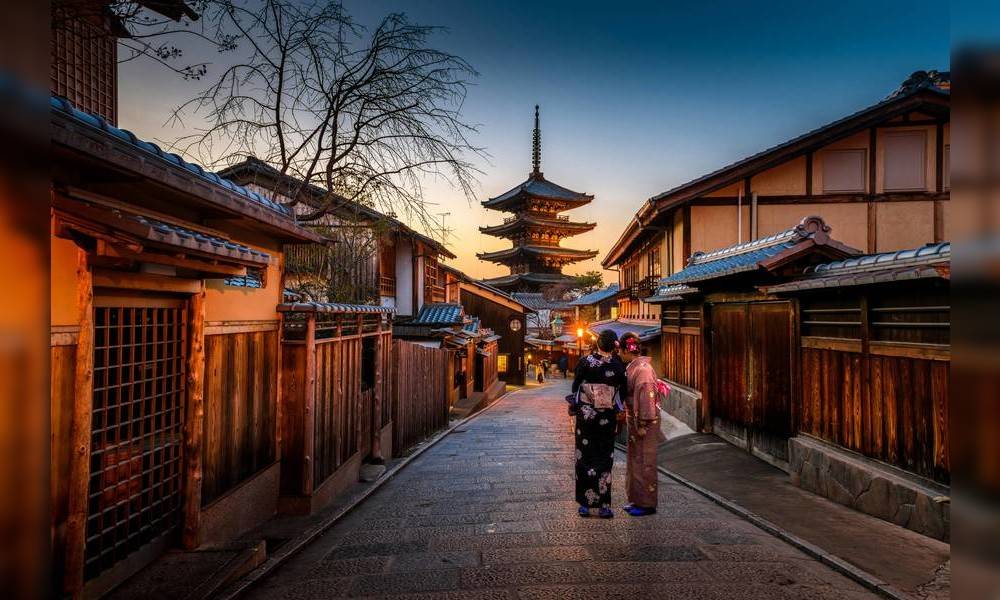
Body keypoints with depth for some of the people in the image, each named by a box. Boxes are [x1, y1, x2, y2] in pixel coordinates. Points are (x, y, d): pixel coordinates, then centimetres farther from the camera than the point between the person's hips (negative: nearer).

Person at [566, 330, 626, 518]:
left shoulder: (584, 362, -8)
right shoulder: (618, 366, -6)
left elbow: (575, 387, -2)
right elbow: (623, 392, 2)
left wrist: (573, 407, 11)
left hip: (585, 415, 0)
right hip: (608, 418, 0)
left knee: (584, 458, 9)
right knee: (604, 459, 9)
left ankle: (585, 504, 13)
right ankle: (604, 506, 10)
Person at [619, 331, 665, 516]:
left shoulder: (643, 368, -19)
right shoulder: (633, 367, 10)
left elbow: (646, 397, -22)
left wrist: (643, 425, -20)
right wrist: (631, 422, 18)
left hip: (645, 422, -9)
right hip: (634, 421, 9)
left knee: (644, 461, 0)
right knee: (635, 460, 16)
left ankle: (647, 504, 11)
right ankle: (637, 499, 26)